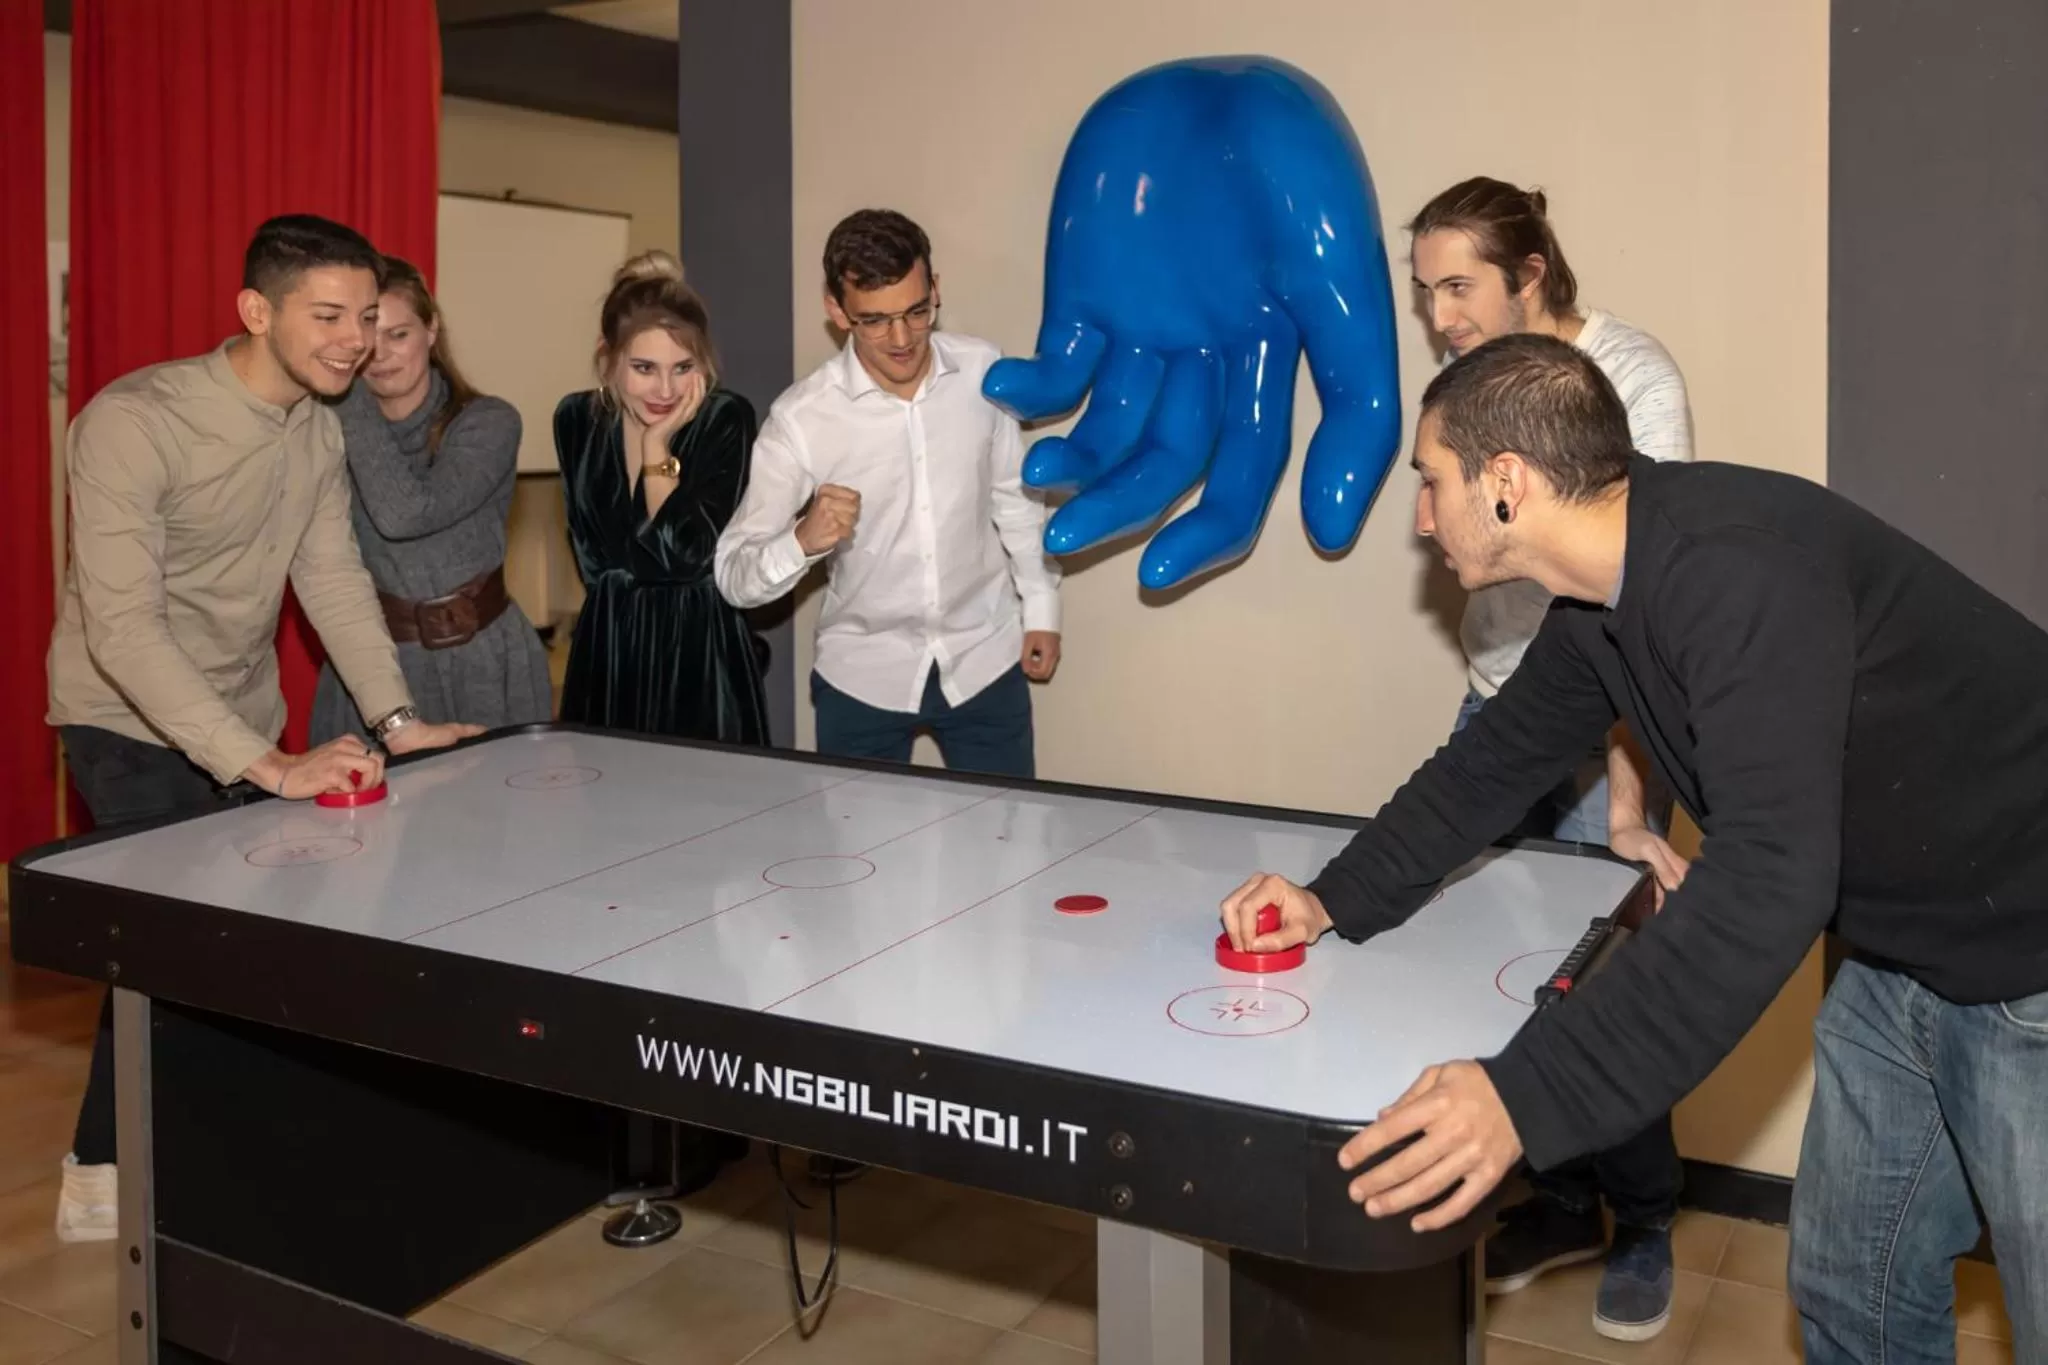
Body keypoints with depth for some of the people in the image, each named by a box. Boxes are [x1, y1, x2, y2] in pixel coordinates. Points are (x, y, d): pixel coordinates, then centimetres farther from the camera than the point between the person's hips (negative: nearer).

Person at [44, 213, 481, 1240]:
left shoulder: (319, 426, -2)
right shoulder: (132, 423, -26)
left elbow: (334, 575, 0)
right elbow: (122, 628, -32)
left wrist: (393, 716, -12)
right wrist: (269, 766, -39)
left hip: (243, 728, 6)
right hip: (131, 727, -6)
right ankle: (101, 1180, 11)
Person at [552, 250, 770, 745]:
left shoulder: (727, 419, -11)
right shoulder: (577, 420, 1)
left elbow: (687, 554, -17)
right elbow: (592, 561, 3)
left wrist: (657, 444, -15)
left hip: (700, 647, -3)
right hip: (608, 647, 4)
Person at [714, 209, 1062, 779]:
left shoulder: (983, 371, -10)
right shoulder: (800, 417, -19)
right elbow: (734, 577, -18)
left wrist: (1040, 607, 9)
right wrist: (801, 541, -38)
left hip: (984, 660, 2)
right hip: (863, 676, -2)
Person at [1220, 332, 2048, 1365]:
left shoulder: (1736, 570, -31)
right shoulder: (1600, 598, -2)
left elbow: (1767, 879, -40)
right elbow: (1500, 756, 10)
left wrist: (1529, 1095, -43)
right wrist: (1338, 901, -1)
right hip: (1894, 954, 8)